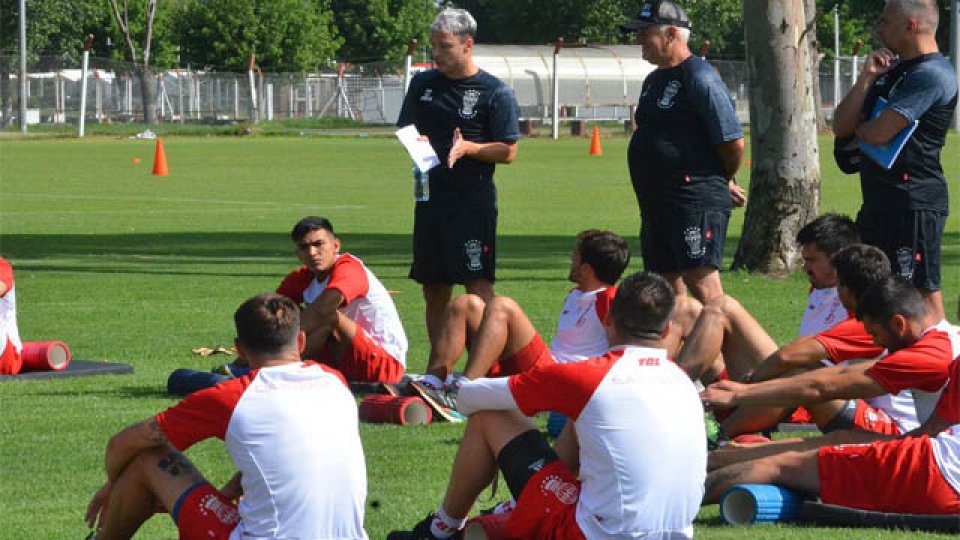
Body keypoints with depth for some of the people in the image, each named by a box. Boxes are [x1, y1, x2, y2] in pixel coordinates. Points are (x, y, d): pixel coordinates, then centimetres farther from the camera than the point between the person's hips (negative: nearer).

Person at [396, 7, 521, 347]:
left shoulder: (495, 93, -4)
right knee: (434, 291, 10)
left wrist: (467, 147, -19)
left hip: (474, 201, -6)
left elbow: (508, 151, -5)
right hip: (430, 198, 6)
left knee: (478, 287, -10)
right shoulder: (422, 84, 11)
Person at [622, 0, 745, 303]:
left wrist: (723, 182, 4)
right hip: (656, 204, 10)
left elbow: (733, 143, -15)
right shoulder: (654, 81, 17)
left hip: (696, 201, -10)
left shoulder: (700, 79, -12)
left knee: (702, 282, -13)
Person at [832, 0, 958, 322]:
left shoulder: (931, 75, -13)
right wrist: (866, 78, -2)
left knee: (921, 293, -10)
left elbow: (879, 133, -20)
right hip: (879, 203, 10)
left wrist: (857, 126, 4)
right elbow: (841, 126, 12)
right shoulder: (892, 70, 18)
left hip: (914, 202, -10)